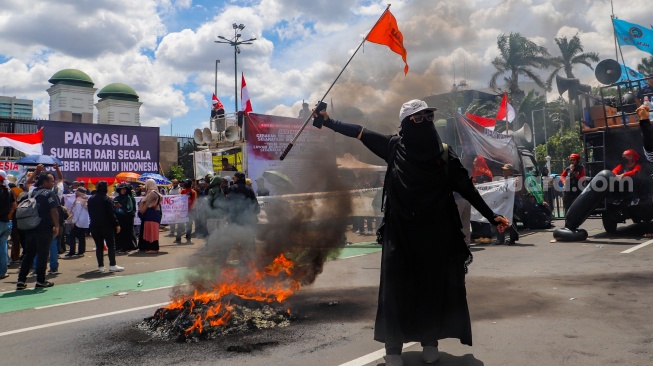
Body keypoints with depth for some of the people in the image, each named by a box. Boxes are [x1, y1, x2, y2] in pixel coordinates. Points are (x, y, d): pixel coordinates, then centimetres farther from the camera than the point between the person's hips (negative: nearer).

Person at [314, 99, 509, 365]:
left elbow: (467, 189, 2)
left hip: (437, 233, 1)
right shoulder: (395, 147, -1)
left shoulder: (444, 154, 1)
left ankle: (430, 341, 22)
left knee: (434, 285, 6)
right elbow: (361, 133, 7)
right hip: (401, 231, -1)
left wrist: (491, 217, -1)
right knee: (397, 286, -1)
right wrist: (329, 121, 7)